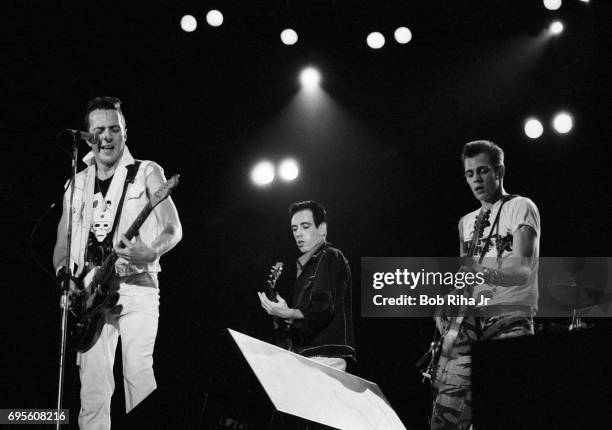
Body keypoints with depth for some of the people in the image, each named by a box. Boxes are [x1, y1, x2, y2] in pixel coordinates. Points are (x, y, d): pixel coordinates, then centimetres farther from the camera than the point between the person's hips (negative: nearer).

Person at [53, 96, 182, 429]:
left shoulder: (146, 173, 5)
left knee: (138, 371, -16)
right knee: (93, 386, -4)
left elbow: (173, 229, -3)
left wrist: (151, 252, -24)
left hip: (137, 286, -3)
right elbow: (62, 247, 17)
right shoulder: (77, 184, 15)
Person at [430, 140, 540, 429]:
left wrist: (482, 272, -30)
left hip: (509, 320, -5)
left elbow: (522, 270, -11)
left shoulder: (521, 208, 3)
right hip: (469, 322, 6)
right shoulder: (466, 223, 23)